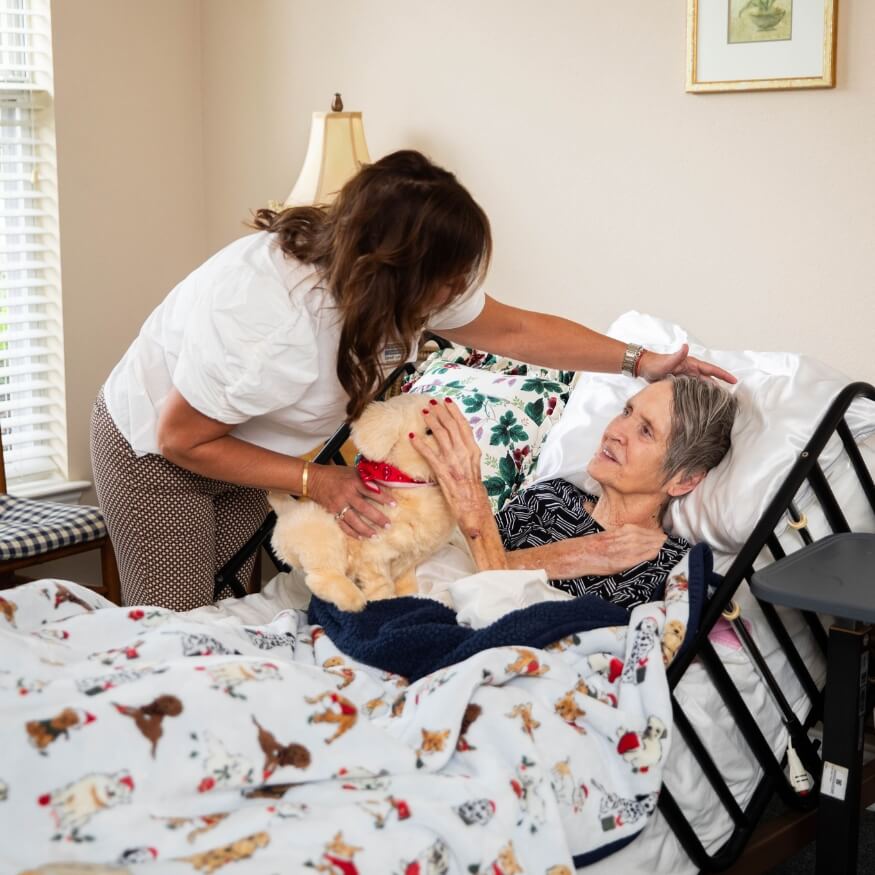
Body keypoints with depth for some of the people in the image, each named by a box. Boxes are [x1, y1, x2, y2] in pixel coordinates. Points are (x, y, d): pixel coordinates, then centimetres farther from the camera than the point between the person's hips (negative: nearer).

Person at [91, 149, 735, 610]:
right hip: (155, 454, -6)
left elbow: (513, 330, -6)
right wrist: (315, 481, -26)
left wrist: (640, 360, -10)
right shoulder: (270, 325, -40)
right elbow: (181, 439, -26)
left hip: (248, 450, 7)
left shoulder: (409, 282, -19)